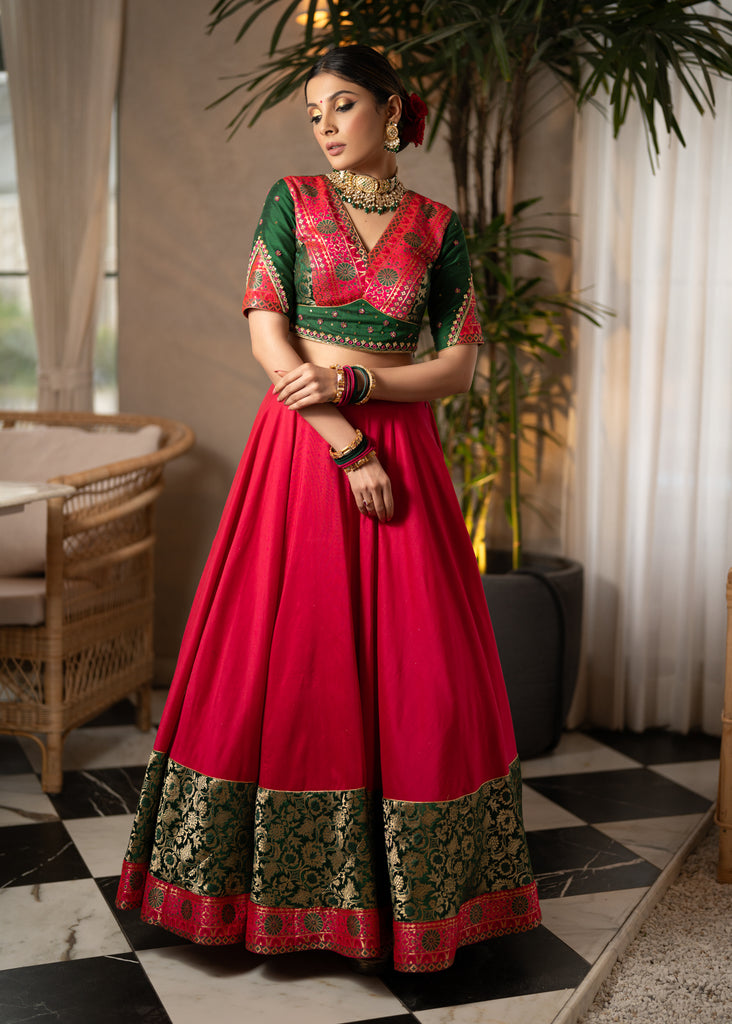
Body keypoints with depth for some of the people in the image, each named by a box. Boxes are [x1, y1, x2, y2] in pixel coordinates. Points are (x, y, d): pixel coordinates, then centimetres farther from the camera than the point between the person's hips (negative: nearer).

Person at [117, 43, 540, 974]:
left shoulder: (437, 226, 8)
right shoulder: (292, 201, 5)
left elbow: (460, 362, 4)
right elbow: (267, 335, -4)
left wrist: (354, 382, -12)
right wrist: (346, 446, -13)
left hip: (402, 449, 1)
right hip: (299, 444, -1)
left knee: (416, 671, 1)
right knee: (283, 660, 0)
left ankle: (414, 889, 17)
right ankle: (275, 884, 16)